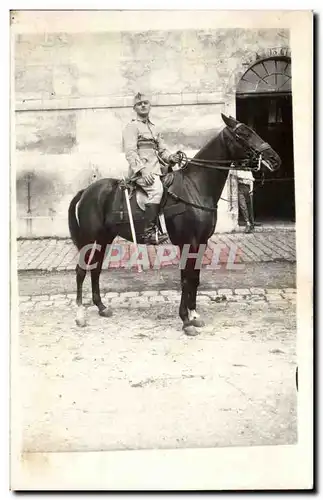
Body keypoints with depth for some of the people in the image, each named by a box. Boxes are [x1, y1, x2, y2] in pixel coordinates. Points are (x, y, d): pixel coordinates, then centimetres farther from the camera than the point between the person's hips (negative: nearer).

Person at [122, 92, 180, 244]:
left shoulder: (154, 128, 25)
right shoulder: (132, 126, 1)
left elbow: (162, 150, 23)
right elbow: (130, 152, -10)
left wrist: (170, 157, 0)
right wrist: (142, 169, -24)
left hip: (157, 168, 9)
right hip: (142, 170, -9)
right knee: (156, 189, -32)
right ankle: (149, 232, -33)